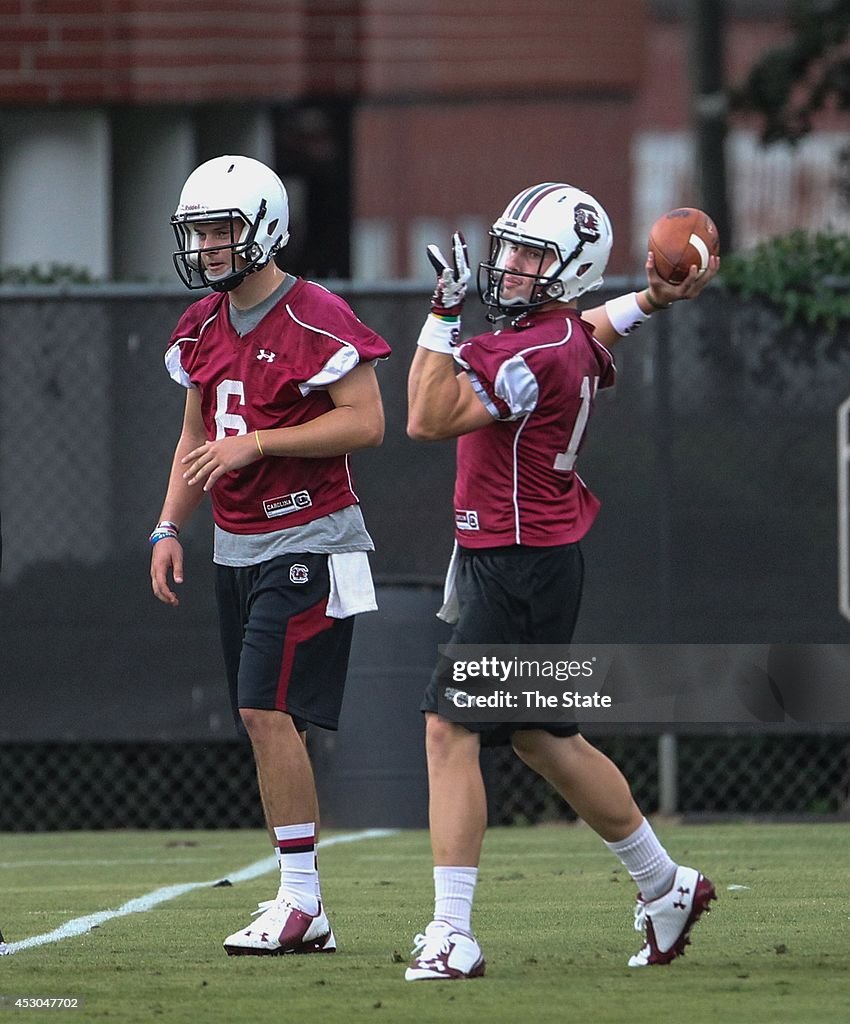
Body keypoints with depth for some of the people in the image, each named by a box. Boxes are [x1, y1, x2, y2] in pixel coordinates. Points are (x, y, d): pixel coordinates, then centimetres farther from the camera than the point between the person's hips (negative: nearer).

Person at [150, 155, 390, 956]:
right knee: (266, 721, 7)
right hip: (236, 550, 8)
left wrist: (256, 443, -21)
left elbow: (365, 422, -18)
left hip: (306, 542, -8)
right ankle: (304, 915, 11)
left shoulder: (314, 321, -13)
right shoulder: (203, 328, 12)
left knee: (268, 709, -16)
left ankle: (301, 902, -11)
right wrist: (169, 528, 8)